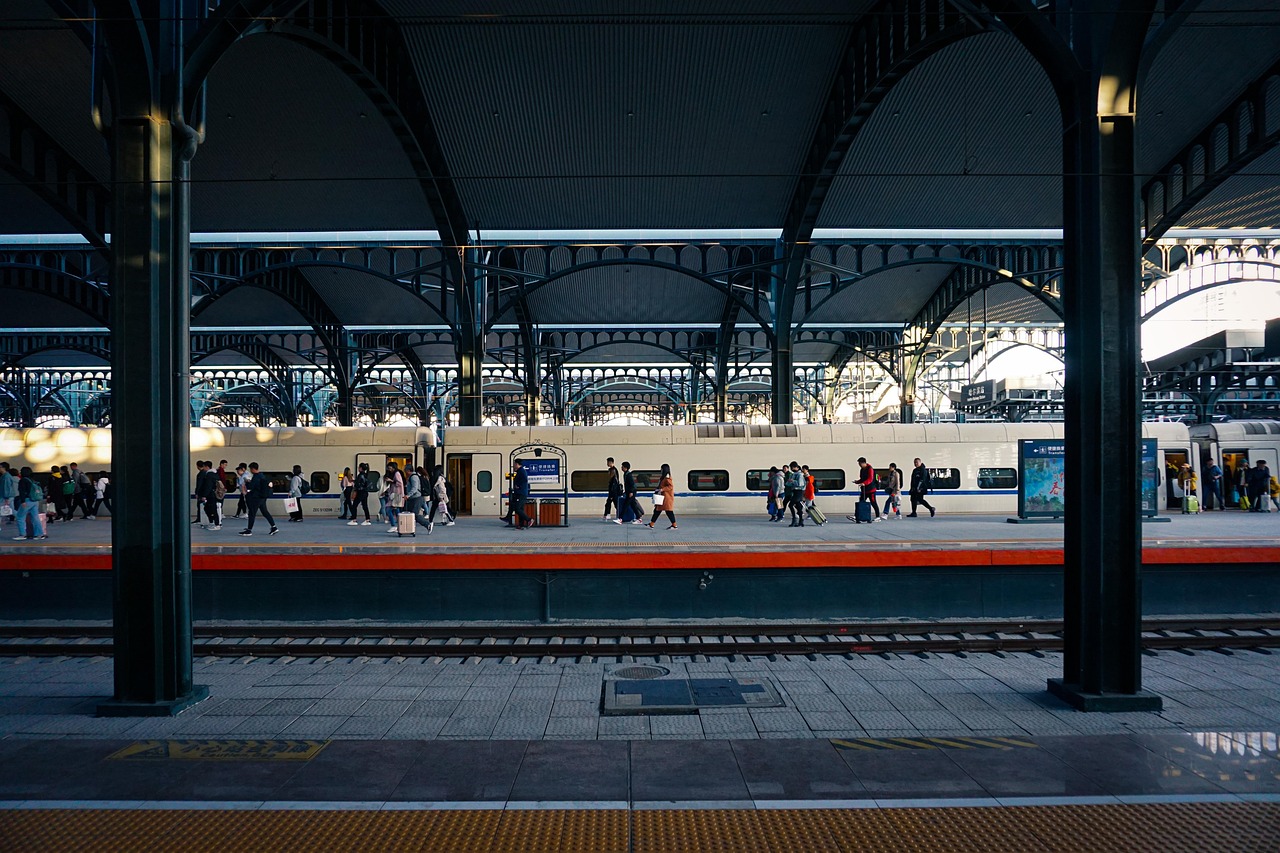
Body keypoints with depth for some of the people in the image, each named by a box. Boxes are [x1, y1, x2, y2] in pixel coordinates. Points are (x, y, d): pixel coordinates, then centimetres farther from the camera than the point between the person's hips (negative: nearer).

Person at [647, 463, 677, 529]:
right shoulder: (663, 477, 16)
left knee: (668, 511, -7)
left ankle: (674, 525, 0)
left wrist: (662, 489, -25)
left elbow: (671, 486, -24)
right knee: (657, 510, 10)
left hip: (667, 497, -10)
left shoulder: (667, 478, -15)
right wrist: (658, 490, 10)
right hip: (662, 497, 10)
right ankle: (651, 524, 14)